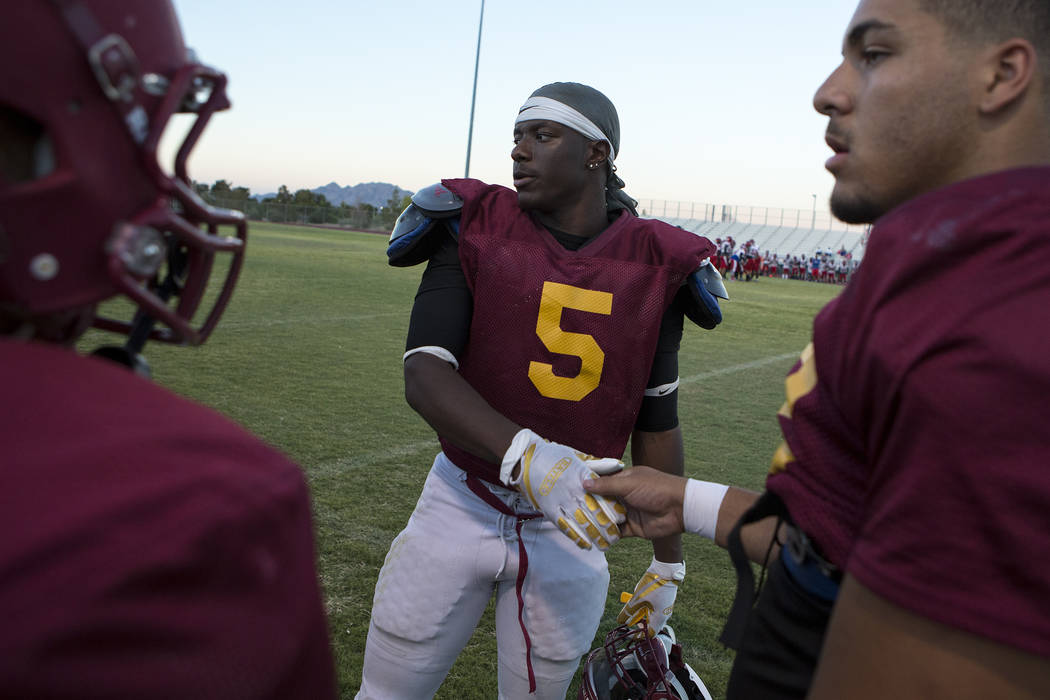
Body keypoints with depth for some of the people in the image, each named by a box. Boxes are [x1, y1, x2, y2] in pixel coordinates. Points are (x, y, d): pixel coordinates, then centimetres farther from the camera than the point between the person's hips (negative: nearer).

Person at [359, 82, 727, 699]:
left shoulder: (653, 265, -4)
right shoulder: (475, 228, -7)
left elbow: (657, 423, 3)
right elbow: (424, 376, -18)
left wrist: (668, 564, 9)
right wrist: (527, 457, -35)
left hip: (573, 527, 1)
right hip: (463, 504, 0)